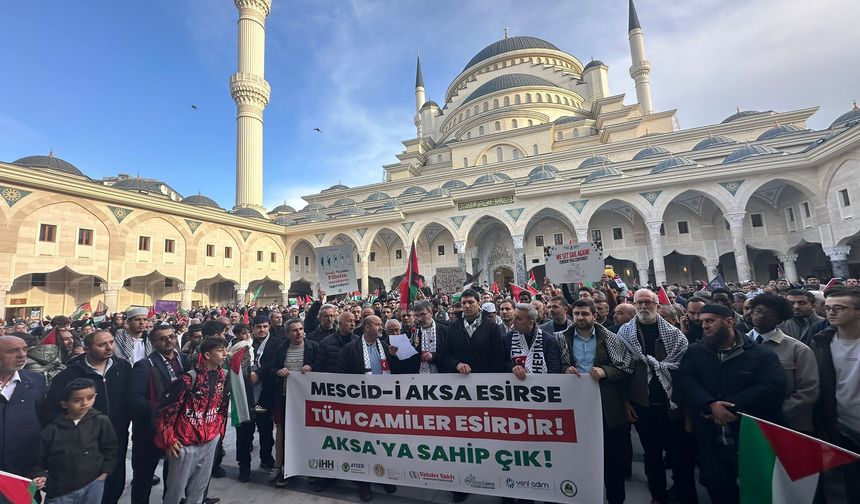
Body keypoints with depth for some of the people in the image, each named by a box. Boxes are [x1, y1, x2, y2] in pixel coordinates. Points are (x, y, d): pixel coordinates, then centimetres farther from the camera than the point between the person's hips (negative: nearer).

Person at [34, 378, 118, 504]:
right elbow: (40, 461, 7)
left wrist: (104, 473, -2)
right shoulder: (51, 429, -6)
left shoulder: (101, 421, -8)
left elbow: (111, 450, 3)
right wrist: (41, 476, -10)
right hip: (59, 491, 1)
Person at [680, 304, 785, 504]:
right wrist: (710, 405, -24)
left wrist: (731, 406, -21)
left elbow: (774, 387, -17)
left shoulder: (761, 354, -4)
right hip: (710, 441, 2)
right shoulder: (694, 352, 3)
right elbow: (687, 383, -7)